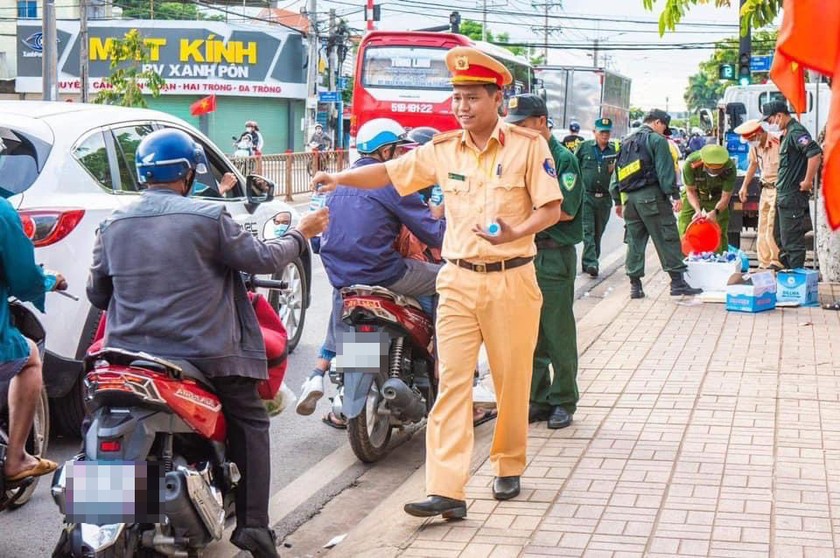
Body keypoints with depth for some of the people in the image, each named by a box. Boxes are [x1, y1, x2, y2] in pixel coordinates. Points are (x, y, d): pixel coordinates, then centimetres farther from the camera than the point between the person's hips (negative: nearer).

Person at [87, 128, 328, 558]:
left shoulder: (114, 225, 5)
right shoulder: (208, 218, -8)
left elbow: (96, 293, 14)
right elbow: (263, 258, -2)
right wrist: (299, 235, 16)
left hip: (128, 356, 4)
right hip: (204, 355, -3)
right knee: (250, 424, 12)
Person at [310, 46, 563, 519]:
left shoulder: (528, 145, -4)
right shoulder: (444, 150, 7)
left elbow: (551, 209, -5)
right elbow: (390, 172, 7)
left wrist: (515, 232, -22)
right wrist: (341, 178, -7)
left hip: (511, 279, -2)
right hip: (459, 280, 2)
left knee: (513, 381, 9)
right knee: (452, 382, -5)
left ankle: (509, 467, 30)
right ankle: (447, 491, -9)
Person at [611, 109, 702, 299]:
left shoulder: (626, 142, 20)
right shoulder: (657, 140, -3)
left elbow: (617, 172, 20)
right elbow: (666, 170, -11)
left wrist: (618, 201, 23)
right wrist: (675, 194, -10)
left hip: (629, 198, 7)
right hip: (651, 196, -7)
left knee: (634, 241, 10)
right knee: (667, 239, -3)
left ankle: (635, 284, 9)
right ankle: (677, 281, -5)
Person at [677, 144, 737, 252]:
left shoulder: (730, 168, -33)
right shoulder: (690, 164, -34)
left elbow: (725, 197, -23)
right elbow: (690, 191, -19)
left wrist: (715, 212, -42)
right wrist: (697, 210, -34)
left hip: (717, 198, 0)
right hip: (693, 196, 0)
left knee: (720, 234, -5)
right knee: (685, 234, -6)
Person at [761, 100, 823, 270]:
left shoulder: (796, 132, -17)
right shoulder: (788, 133, 15)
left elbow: (815, 154, -30)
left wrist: (808, 181, -24)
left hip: (793, 197, -11)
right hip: (785, 196, 11)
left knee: (792, 242, -6)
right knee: (785, 240, 19)